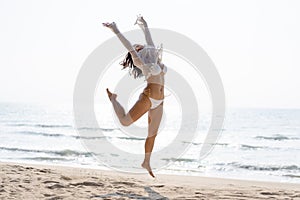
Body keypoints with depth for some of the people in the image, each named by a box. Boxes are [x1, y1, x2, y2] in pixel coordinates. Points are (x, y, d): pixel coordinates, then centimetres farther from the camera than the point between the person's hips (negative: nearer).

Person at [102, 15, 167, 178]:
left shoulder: (155, 60, 11)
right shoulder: (143, 64, -6)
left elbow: (149, 42, 22)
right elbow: (130, 47, -10)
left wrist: (145, 26, 33)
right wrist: (116, 31, -11)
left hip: (158, 103, 6)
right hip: (147, 98, -6)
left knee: (152, 134, 9)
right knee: (125, 121, -4)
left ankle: (146, 162, 19)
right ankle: (113, 99, 22)